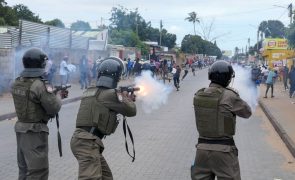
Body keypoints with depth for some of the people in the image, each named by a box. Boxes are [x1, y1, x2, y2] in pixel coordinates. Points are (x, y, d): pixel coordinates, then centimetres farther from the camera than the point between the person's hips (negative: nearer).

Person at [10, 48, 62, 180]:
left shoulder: (17, 83, 3)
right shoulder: (40, 85, -20)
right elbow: (54, 108, -16)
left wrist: (49, 91, 14)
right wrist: (57, 97, 4)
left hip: (20, 129, 8)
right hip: (35, 131, -8)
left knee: (24, 168, 21)